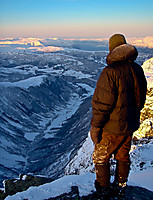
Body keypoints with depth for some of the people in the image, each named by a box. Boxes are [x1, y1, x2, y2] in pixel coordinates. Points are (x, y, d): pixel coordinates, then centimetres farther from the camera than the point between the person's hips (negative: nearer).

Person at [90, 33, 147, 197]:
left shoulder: (110, 72, -25)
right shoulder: (137, 70, -1)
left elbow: (102, 104, -24)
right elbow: (141, 98, 10)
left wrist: (95, 127, -14)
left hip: (113, 128, -7)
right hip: (130, 125, 7)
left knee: (101, 157, 14)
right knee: (123, 155, 24)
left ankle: (103, 187, 28)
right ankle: (122, 184, 42)